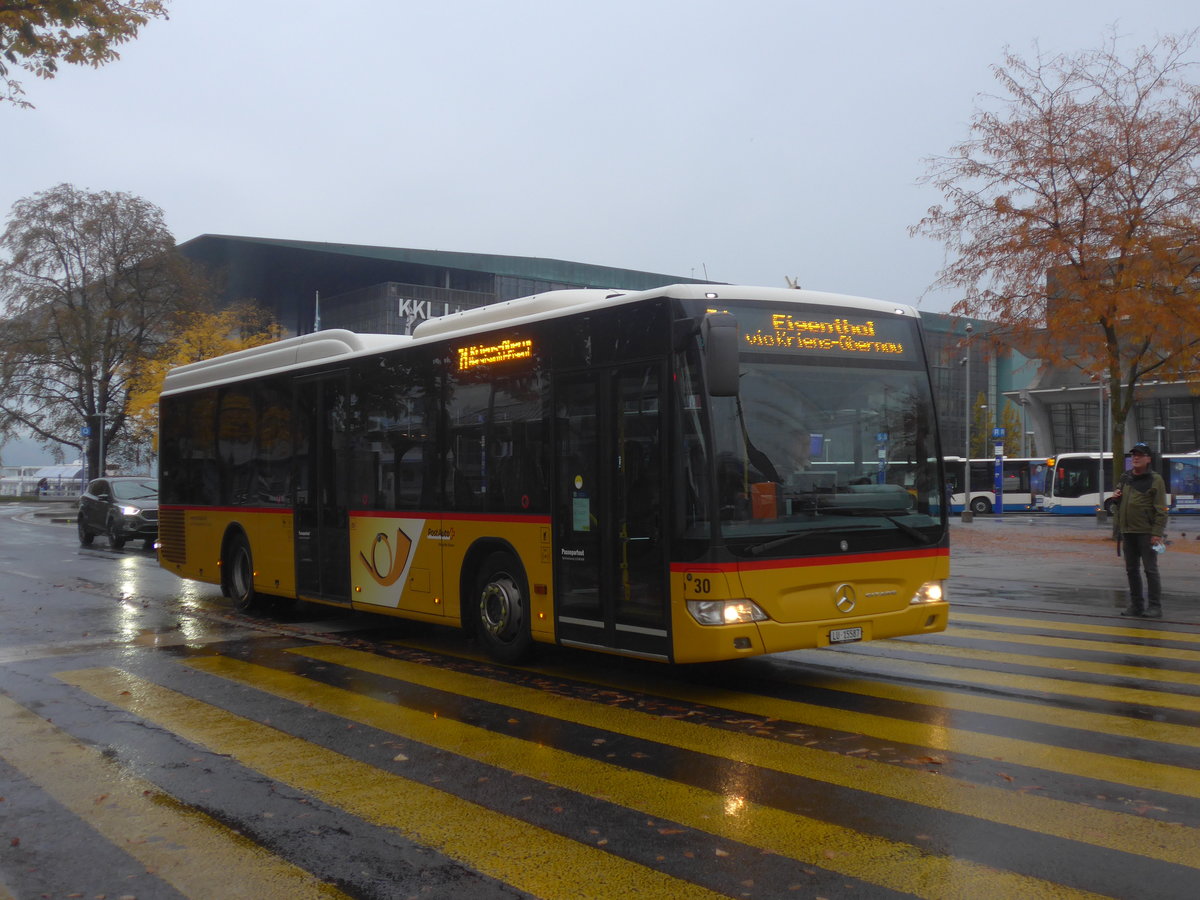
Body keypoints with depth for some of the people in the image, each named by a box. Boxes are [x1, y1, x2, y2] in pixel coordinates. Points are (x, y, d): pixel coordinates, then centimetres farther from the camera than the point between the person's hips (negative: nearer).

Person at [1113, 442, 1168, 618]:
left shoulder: (1155, 480, -4)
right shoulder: (1125, 478, 14)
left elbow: (1161, 509, -9)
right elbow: (1120, 503, 27)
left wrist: (1157, 533, -17)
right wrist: (1116, 497, 3)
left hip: (1146, 532, -6)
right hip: (1127, 531, 6)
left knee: (1150, 569, -3)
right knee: (1131, 569, 11)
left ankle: (1154, 607, 2)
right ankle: (1136, 604, 19)